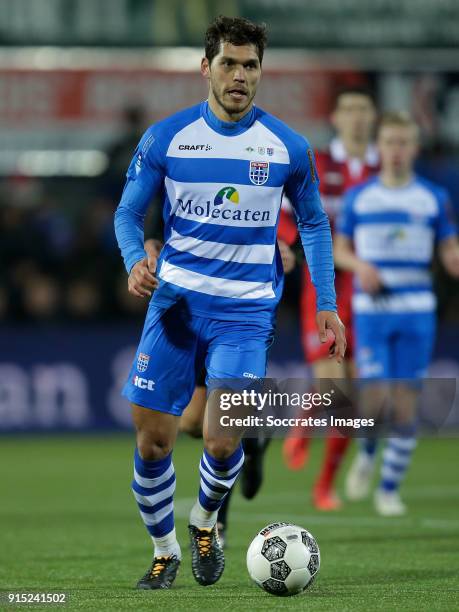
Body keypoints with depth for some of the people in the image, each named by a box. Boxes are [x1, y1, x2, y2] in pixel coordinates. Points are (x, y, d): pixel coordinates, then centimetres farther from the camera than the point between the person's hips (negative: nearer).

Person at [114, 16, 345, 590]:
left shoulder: (287, 146, 0)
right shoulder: (165, 138, -1)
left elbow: (314, 223, 14)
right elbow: (128, 213, 6)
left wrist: (326, 303, 8)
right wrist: (135, 260, -16)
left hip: (245, 311, -1)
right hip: (175, 302, 1)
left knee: (223, 442, -13)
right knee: (151, 440, -3)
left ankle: (205, 521, 19)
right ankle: (164, 551, 20)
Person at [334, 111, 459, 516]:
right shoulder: (358, 197, 6)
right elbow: (339, 250, 12)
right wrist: (360, 265, -10)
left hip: (417, 311, 1)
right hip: (371, 310, -1)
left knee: (406, 402, -2)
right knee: (376, 398, -12)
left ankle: (390, 489, 9)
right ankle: (367, 454, 21)